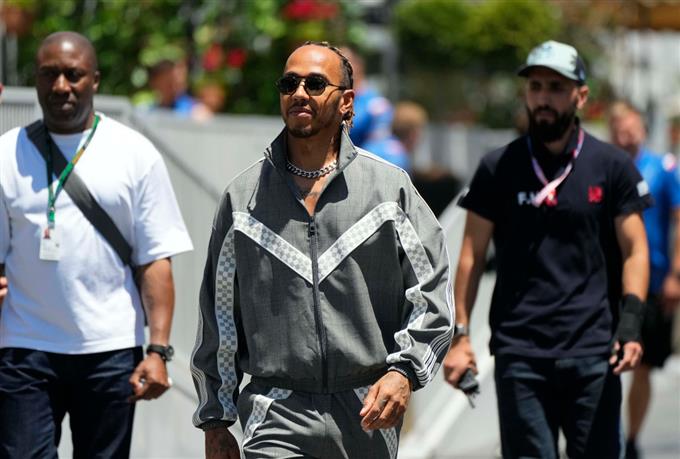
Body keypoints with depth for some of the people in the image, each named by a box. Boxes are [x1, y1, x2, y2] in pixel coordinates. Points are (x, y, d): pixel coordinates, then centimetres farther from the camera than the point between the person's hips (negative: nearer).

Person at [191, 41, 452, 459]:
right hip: (276, 416, -1)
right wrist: (215, 421, 11)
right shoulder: (244, 196, 7)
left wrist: (404, 370, -13)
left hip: (368, 413, 1)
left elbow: (432, 290, 2)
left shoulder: (390, 187, 4)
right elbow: (218, 314, 12)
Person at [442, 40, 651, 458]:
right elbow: (473, 255, 9)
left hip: (593, 355, 0)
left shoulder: (613, 166, 6)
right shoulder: (498, 168, 8)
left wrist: (631, 324, -9)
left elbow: (634, 251, 5)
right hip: (519, 355, 1)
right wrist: (460, 334, 0)